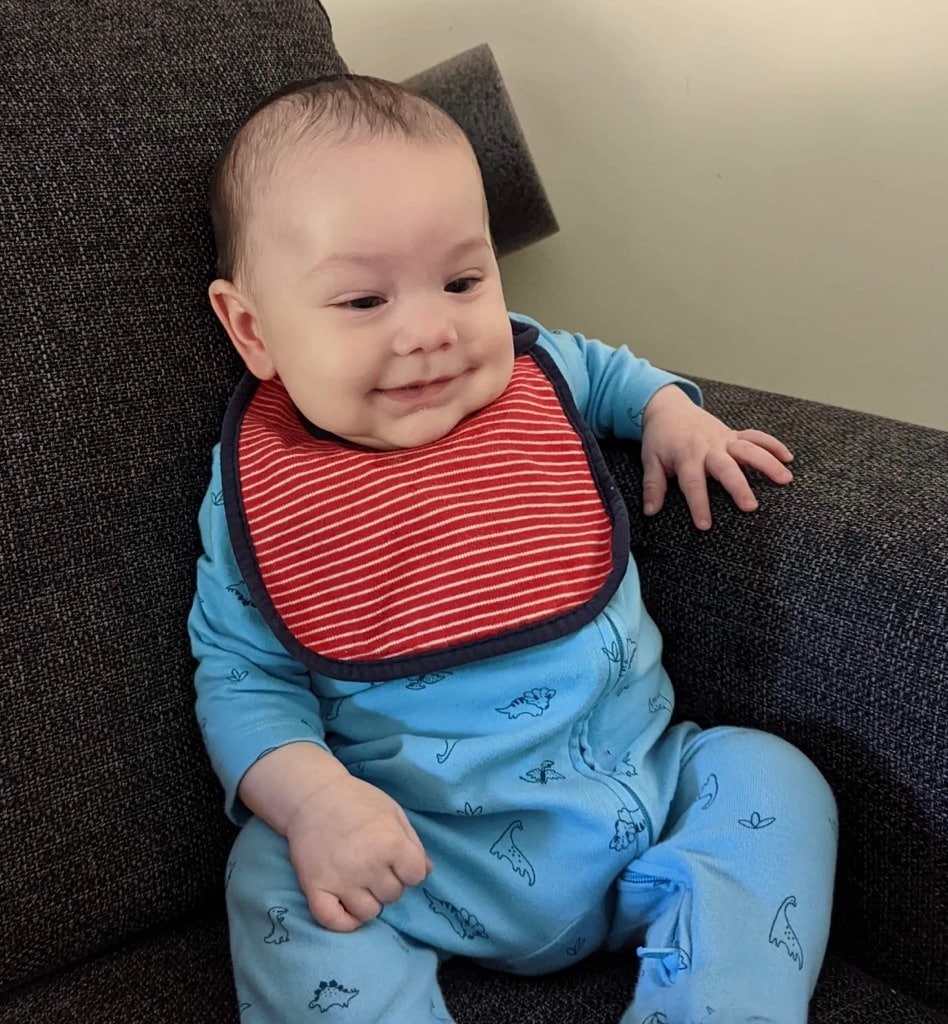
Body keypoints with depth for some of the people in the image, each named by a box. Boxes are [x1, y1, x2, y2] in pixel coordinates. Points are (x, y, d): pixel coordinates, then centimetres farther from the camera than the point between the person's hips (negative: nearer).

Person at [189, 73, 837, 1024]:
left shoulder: (539, 373, 1)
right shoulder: (255, 489, -7)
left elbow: (603, 366, 27)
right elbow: (241, 678, -5)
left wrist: (670, 411, 6)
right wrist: (310, 796, -24)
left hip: (646, 776, 4)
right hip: (421, 852, -3)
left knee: (771, 778, -12)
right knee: (275, 882, -25)